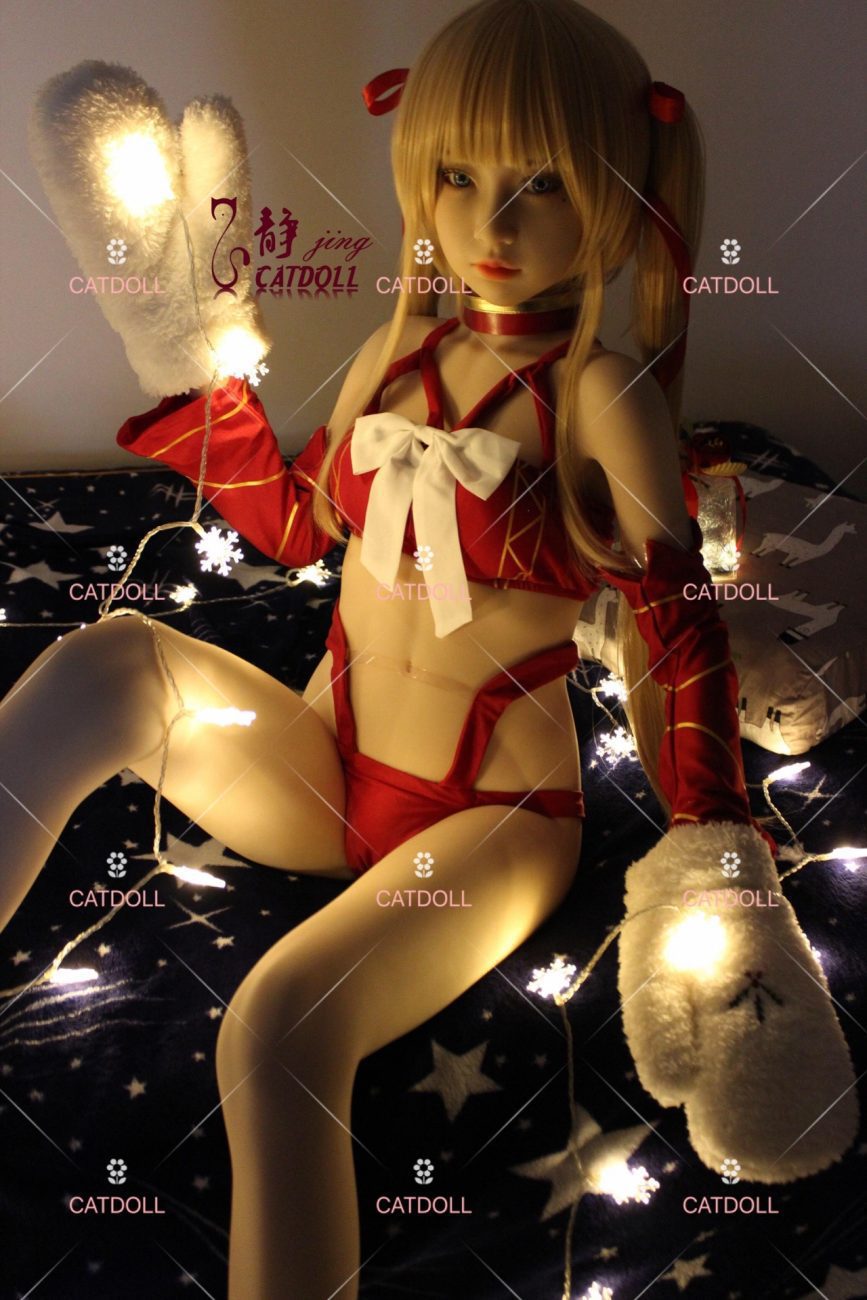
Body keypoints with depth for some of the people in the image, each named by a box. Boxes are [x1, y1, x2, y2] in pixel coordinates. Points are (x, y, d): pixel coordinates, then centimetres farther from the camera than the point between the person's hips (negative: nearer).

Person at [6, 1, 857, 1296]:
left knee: (276, 1024, -31)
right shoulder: (398, 352, 4)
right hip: (327, 774, 6)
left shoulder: (601, 398, -12)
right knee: (110, 658, -21)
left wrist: (712, 844, -18)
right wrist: (197, 369, 8)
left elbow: (680, 636, -11)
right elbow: (298, 523, 17)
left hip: (494, 812, -5)